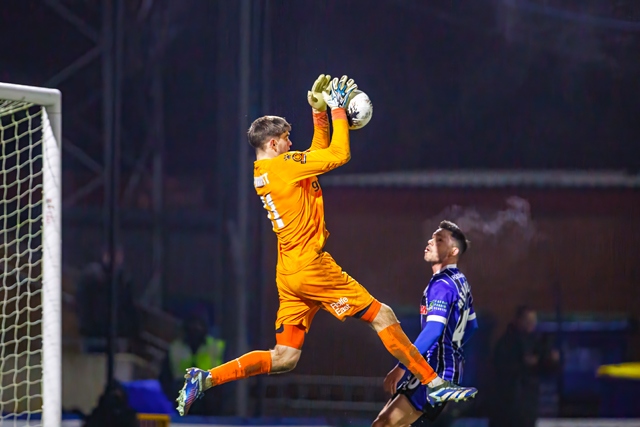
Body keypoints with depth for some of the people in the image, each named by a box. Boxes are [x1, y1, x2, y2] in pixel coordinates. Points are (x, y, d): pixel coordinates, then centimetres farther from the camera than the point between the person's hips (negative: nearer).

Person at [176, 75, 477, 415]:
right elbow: (339, 155, -13)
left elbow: (320, 154, 24)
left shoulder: (261, 173, 14)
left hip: (289, 273, 9)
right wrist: (337, 109, -4)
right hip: (311, 266, -9)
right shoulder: (283, 166, -12)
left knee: (284, 359, 8)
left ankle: (207, 378, -3)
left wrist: (319, 113, 18)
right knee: (382, 316, -1)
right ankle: (434, 384, -1)